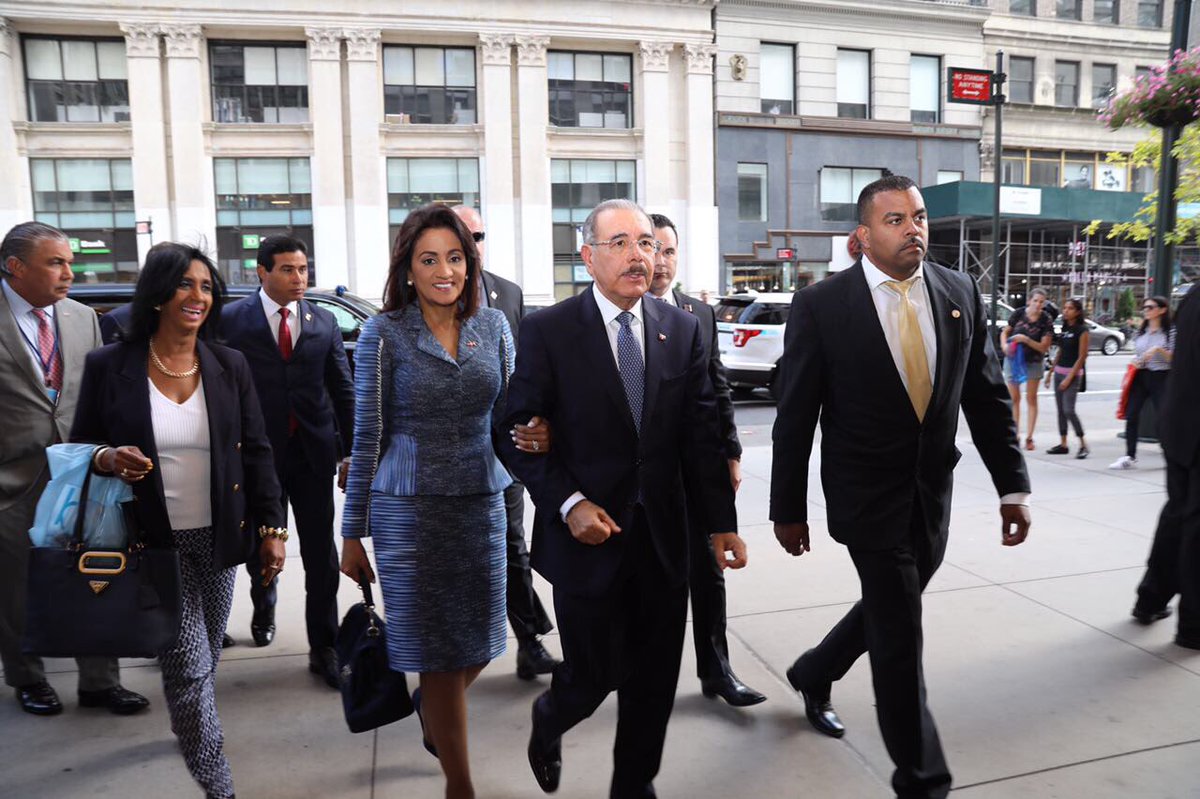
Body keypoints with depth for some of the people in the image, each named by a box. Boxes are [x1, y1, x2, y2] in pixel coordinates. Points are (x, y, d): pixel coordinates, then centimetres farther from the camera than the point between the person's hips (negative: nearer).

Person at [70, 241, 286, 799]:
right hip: (155, 543, -2)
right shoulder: (108, 366, -5)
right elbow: (78, 447, 5)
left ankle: (188, 727, 46)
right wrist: (106, 458, -19)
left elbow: (256, 453, 3)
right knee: (190, 668, -2)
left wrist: (272, 527, 0)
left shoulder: (229, 367, 1)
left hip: (219, 540, 3)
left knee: (201, 662, 15)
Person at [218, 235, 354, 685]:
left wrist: (350, 450, 2)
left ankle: (323, 648, 13)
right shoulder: (233, 320, -2)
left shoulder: (324, 322, 5)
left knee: (321, 554, 2)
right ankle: (263, 610, 48)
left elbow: (343, 390, 6)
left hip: (313, 451, 1)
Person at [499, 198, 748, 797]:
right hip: (589, 535, -3)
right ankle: (548, 723, 42)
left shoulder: (682, 329, 5)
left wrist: (721, 521, 3)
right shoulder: (548, 330, -6)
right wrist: (569, 503, -15)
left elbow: (701, 433, 5)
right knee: (594, 675, 7)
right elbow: (517, 431, -6)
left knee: (655, 680, 13)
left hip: (664, 536, 4)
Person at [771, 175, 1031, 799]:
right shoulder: (821, 304, -11)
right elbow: (795, 415, -9)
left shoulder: (961, 294, 1)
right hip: (867, 496, -5)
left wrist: (1013, 485, 1)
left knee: (888, 611, 20)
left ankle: (814, 675, 48)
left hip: (933, 495, 5)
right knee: (900, 636, 1)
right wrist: (788, 509, -7)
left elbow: (987, 397, 6)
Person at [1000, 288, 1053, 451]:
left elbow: (1044, 347, -14)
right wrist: (1004, 345, -16)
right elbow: (1005, 332, 3)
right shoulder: (1019, 313, -9)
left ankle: (1029, 437, 5)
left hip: (1033, 362, -2)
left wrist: (1026, 340, -27)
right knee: (1014, 398, 8)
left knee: (1031, 398, 2)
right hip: (1013, 359, 2)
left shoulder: (1046, 320, -13)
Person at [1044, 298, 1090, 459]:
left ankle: (1083, 445, -2)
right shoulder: (1064, 328, 12)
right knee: (1060, 409, 7)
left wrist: (1069, 378, -15)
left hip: (1073, 373, -7)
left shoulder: (1082, 330, -9)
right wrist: (1050, 372, 16)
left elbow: (1082, 357, -12)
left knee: (1069, 410, -12)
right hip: (1059, 372, 7)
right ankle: (1063, 444, 12)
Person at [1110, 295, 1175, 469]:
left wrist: (1159, 349, -23)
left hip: (1161, 377, -4)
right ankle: (1130, 457, -1)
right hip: (1140, 377, 5)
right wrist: (1136, 362, 0)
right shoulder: (1140, 333, 12)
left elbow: (1173, 358, -8)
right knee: (1131, 414, -4)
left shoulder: (1171, 332, -3)